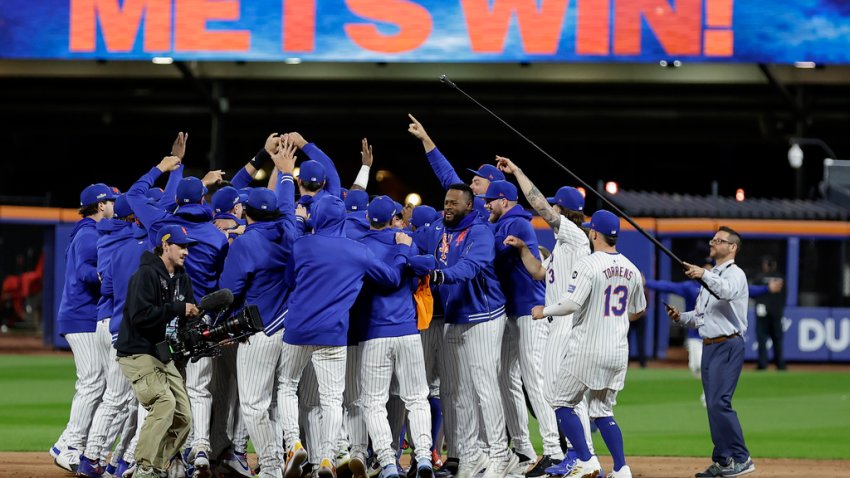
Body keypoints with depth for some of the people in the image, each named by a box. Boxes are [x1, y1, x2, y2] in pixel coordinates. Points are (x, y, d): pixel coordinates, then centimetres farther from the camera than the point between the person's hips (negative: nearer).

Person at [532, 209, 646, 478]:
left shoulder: (588, 264, -13)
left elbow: (572, 304, -22)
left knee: (564, 404, 5)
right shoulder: (631, 269, 8)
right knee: (603, 412, 14)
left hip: (587, 349, -6)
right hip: (618, 352, 6)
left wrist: (544, 311, -5)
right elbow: (638, 311, 19)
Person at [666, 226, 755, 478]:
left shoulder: (735, 274, -6)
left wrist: (704, 275, -46)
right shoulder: (710, 277, 22)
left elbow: (727, 291, -31)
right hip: (709, 347, 9)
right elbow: (701, 316, 26)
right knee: (713, 404, 8)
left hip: (728, 346, -9)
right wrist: (681, 317, 6)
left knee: (719, 402, -17)